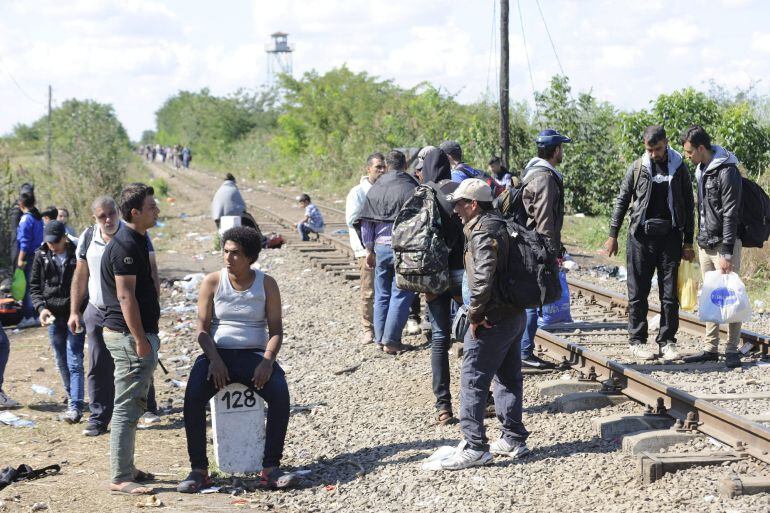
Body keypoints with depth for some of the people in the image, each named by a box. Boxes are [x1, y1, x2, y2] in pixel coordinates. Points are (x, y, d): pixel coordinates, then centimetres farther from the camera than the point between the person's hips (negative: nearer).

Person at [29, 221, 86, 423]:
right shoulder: (41, 256, 3)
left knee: (74, 362, -9)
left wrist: (81, 313, -8)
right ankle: (72, 397, 30)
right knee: (62, 362, 13)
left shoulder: (77, 255, -6)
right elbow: (34, 285, 9)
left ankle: (75, 407, -12)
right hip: (53, 316, 4)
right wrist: (41, 307, -8)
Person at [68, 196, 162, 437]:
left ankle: (147, 409, 23)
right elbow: (80, 275, 9)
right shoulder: (88, 237, 2)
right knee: (99, 367, 1)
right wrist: (74, 312, 6)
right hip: (97, 311, 2)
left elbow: (151, 272, -6)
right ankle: (98, 418, 6)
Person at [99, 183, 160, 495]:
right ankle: (121, 478, -3)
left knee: (132, 405, 16)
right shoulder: (125, 245, -17)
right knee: (127, 407, -7)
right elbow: (125, 296, -21)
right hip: (128, 335, -10)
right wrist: (140, 339, -21)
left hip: (136, 334, 10)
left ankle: (126, 468, 24)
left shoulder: (137, 241, 15)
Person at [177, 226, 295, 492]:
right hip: (218, 354, 0)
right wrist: (214, 359, -18)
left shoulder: (266, 284, 4)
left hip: (254, 354, 0)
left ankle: (270, 468, -24)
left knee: (280, 393, -30)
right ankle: (199, 469, -21)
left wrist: (267, 360, -18)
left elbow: (276, 330, 1)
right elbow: (202, 328, -1)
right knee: (193, 396, -30)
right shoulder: (212, 282, 3)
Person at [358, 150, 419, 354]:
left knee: (382, 294, 14)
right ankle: (391, 340, -1)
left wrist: (369, 249, 15)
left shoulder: (374, 189, 8)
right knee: (401, 295, 1)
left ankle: (380, 339, 18)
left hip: (380, 247, 5)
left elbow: (366, 222, 9)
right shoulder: (411, 189, -9)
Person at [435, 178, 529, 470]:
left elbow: (483, 278, -28)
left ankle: (475, 447, -4)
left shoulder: (483, 233, -17)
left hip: (493, 320, -10)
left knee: (473, 380, -5)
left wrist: (475, 315, -18)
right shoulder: (500, 225, 14)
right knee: (508, 378, 16)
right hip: (515, 315, 10)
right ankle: (514, 440, 23)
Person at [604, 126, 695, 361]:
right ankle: (637, 341, 10)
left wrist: (688, 242, 6)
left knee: (670, 293, 2)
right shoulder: (637, 168, 3)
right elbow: (622, 201, 8)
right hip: (641, 236, 0)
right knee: (638, 292, 2)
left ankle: (667, 342, 9)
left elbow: (688, 206, 8)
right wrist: (613, 235, 4)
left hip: (670, 237, 1)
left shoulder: (679, 168, 4)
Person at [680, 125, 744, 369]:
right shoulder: (700, 169, 12)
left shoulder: (727, 172, -17)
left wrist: (726, 252, -21)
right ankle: (710, 348, 15)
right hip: (705, 243, 9)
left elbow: (730, 214, -19)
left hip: (724, 242, -9)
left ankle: (732, 349, 1)